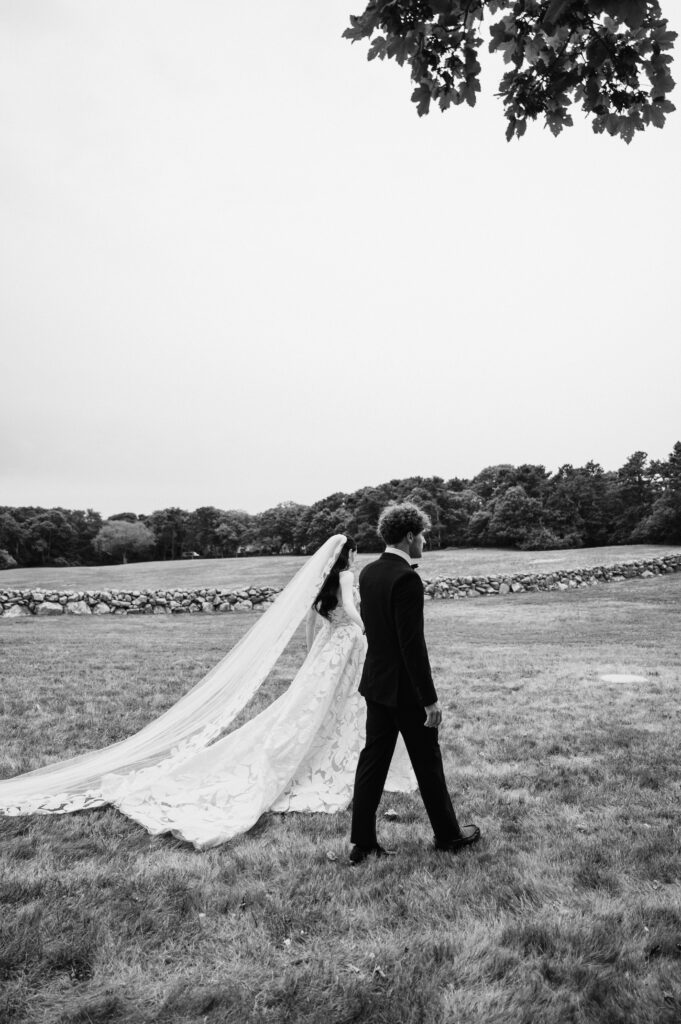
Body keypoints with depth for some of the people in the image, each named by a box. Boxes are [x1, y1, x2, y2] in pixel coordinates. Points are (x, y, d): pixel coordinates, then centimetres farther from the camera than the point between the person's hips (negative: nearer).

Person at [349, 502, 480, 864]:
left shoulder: (368, 573, 4)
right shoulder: (406, 578, -22)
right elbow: (413, 643, -24)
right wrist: (430, 699, -19)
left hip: (375, 681, 8)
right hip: (405, 687, -7)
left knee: (373, 758, 12)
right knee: (427, 761, 10)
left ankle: (362, 841, 20)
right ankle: (447, 834, 30)